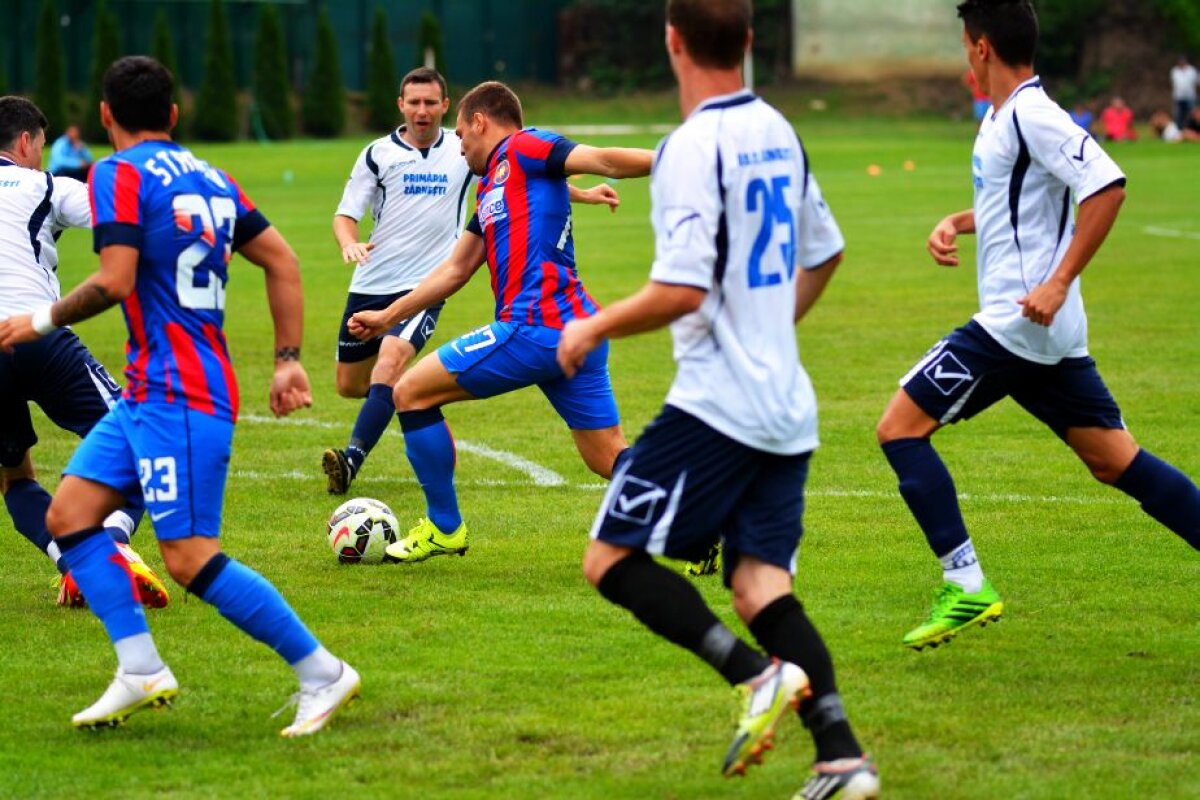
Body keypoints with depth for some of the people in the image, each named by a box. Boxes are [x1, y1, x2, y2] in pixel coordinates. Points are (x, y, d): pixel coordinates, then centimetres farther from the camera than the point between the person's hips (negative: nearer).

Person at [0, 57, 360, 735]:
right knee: (69, 515, 8)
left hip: (177, 394, -9)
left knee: (192, 560, -10)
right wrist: (289, 360, 16)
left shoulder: (120, 175, -9)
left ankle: (322, 673, -5)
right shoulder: (208, 177, 14)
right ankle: (142, 671, 3)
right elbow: (283, 262, 13)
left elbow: (114, 281, -19)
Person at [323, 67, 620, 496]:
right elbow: (345, 214, 2)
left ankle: (352, 459, -32)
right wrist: (350, 243, -20)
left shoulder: (464, 150, 4)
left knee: (390, 361, -27)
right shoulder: (378, 154, 2)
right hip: (372, 284, 3)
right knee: (349, 385, 9)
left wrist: (582, 195, 11)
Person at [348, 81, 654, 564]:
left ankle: (445, 528, 11)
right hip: (574, 328, 9)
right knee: (610, 460, 6)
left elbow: (604, 161, -14)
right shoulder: (489, 188, 27)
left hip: (535, 326, -9)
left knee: (411, 392, 3)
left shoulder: (522, 148, 1)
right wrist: (387, 317, 39)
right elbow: (455, 270, 34)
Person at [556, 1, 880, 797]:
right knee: (762, 585, 6)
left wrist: (593, 328, -5)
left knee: (613, 559, -2)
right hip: (788, 406, 8)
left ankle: (760, 674, -18)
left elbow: (682, 291, -20)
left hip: (717, 402, -8)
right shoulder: (778, 132, 12)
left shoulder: (694, 147, -14)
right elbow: (824, 252, 26)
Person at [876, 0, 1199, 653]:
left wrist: (1058, 282, -25)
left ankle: (966, 585, -8)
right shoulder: (1005, 117, 15)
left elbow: (1107, 187, -23)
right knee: (1113, 459, 11)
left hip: (1016, 322, -10)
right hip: (1049, 332, 10)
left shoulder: (1032, 115, -14)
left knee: (900, 426, -6)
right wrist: (956, 223, 14)